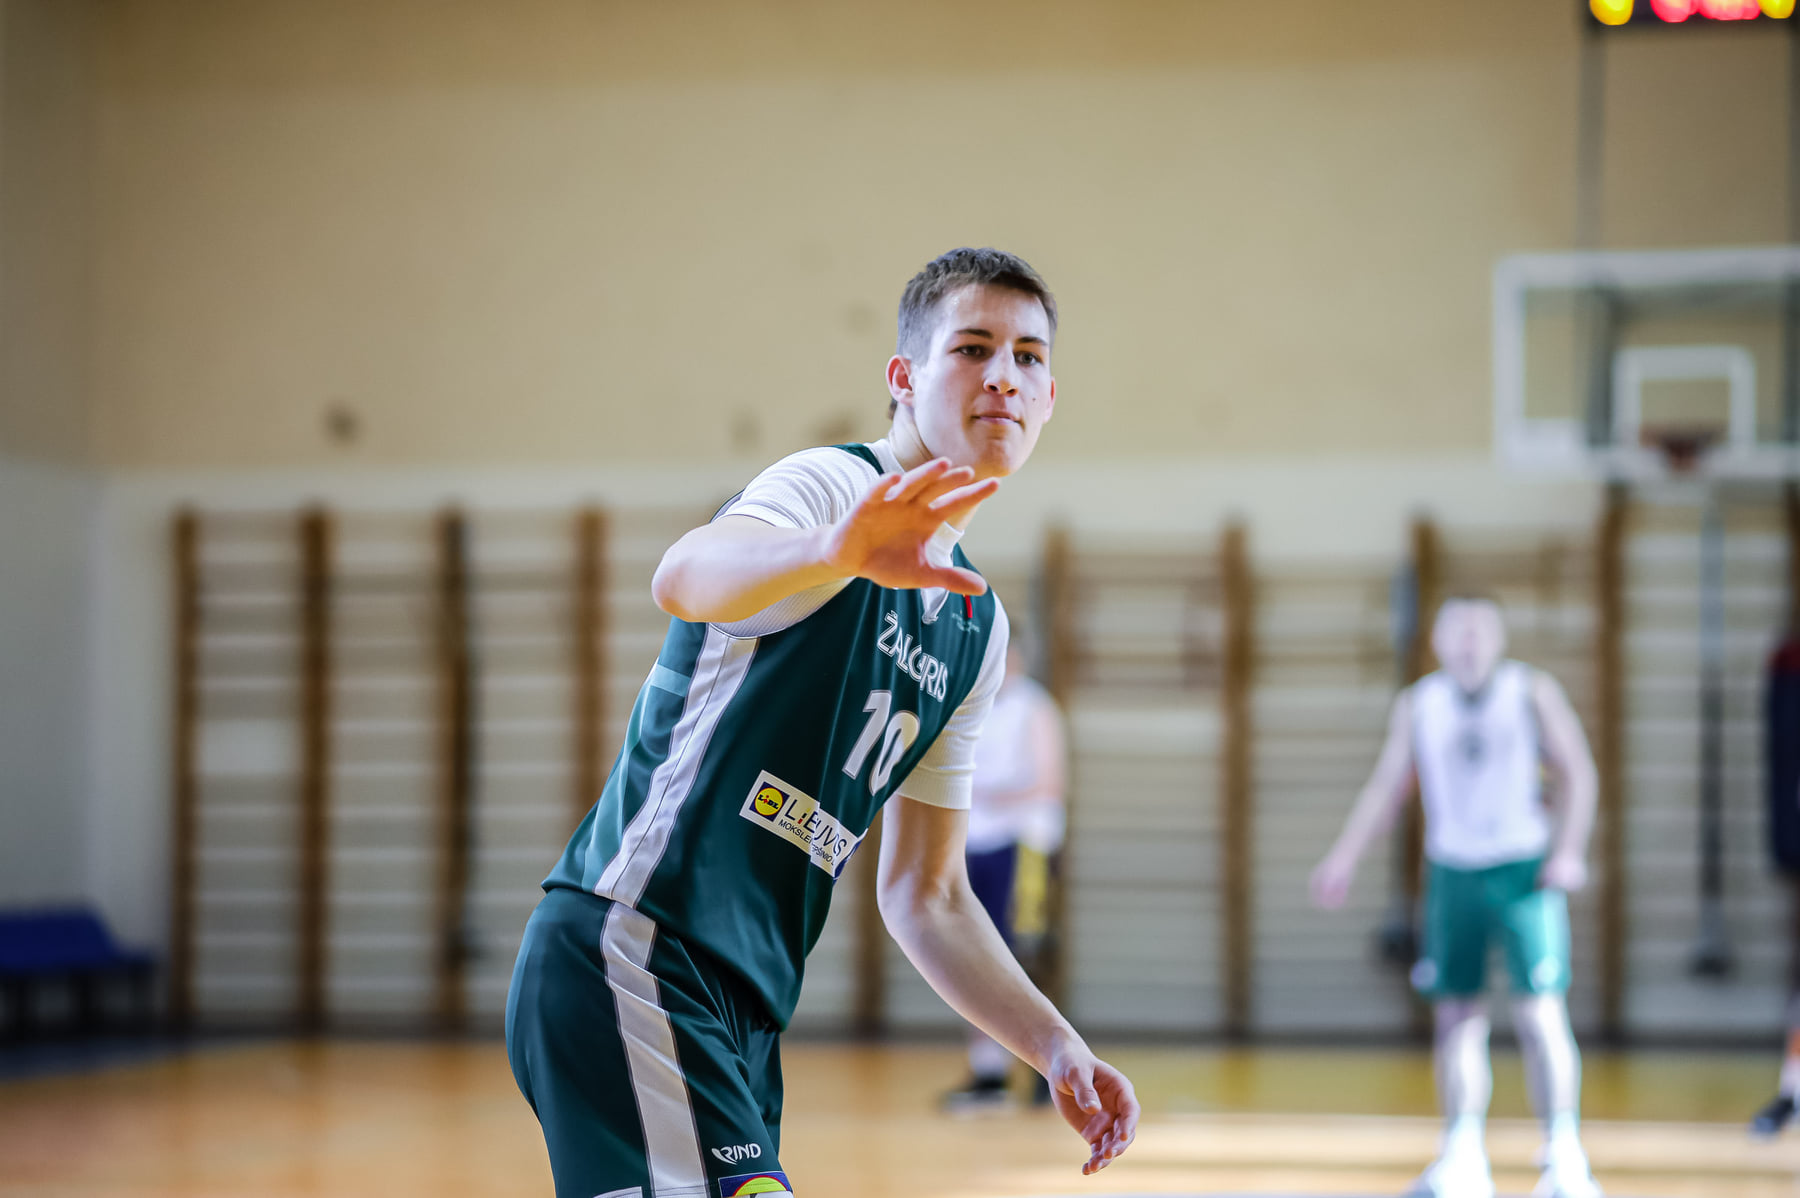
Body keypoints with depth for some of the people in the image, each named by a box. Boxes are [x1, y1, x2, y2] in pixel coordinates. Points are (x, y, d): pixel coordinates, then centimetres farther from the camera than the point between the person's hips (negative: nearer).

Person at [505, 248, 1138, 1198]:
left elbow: (925, 894, 23)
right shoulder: (834, 484, -6)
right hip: (628, 951, -9)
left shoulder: (977, 628, 19)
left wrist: (1055, 1047, 11)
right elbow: (686, 578, -30)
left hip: (741, 1012, 9)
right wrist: (837, 552, -51)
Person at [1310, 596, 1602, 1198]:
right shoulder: (1418, 703, 7)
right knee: (1456, 1015, 3)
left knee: (1540, 1013, -11)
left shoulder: (1532, 691, 0)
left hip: (1525, 871, -3)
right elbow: (1387, 786, 13)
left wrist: (1569, 849, -12)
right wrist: (1344, 857, 6)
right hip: (1452, 872, 3)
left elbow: (1578, 773, -1)